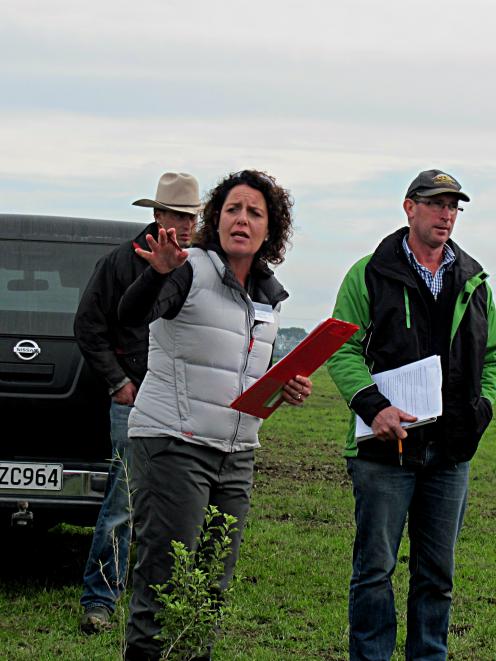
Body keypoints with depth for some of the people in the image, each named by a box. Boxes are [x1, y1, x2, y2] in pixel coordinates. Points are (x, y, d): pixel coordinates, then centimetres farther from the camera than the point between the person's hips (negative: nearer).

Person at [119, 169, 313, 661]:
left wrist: (285, 389, 3)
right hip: (173, 445, -7)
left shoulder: (269, 294, 14)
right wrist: (159, 273, -45)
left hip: (235, 455, 7)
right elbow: (131, 315, -26)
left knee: (214, 583, 11)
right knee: (166, 579, -9)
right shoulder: (191, 270, -8)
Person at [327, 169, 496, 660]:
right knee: (375, 568, 0)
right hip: (386, 444, -4)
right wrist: (373, 406, -18)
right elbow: (342, 349, -5)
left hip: (451, 451, 4)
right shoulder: (370, 275, -1)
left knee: (437, 573, 10)